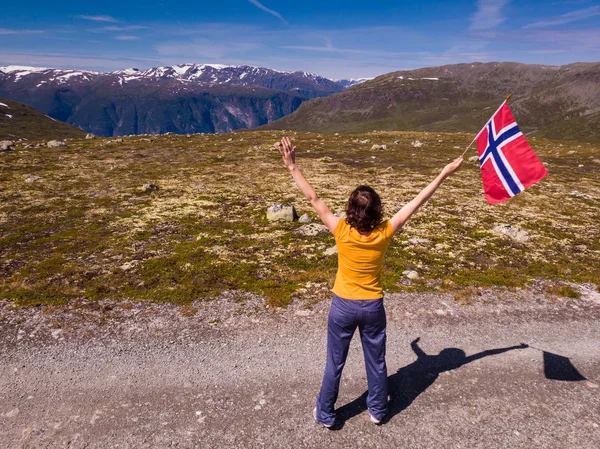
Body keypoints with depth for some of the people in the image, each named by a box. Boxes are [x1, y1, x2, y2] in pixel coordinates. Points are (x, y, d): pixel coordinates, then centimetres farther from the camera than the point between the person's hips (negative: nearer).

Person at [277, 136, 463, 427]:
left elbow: (314, 199, -18)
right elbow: (417, 202, -12)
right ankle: (377, 410, 40)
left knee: (335, 363, 15)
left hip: (343, 306, -1)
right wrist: (444, 174, -4)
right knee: (376, 362, 21)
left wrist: (292, 167, -12)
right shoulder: (385, 232, -18)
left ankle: (325, 414, 33)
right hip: (373, 306, 2)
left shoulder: (342, 231, -23)